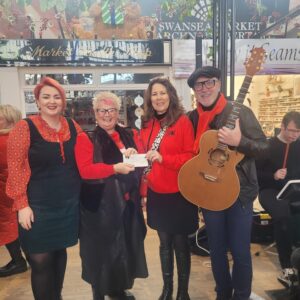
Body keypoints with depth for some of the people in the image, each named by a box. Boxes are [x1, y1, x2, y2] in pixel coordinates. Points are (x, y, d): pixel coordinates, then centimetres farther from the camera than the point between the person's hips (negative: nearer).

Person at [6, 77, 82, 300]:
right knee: (41, 261, 3)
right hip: (39, 206, -4)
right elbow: (15, 168, -11)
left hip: (69, 204, 5)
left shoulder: (72, 126, 3)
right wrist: (21, 204, -14)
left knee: (59, 252, 19)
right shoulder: (25, 127, -10)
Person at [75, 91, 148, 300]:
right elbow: (85, 170, -16)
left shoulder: (130, 135, 9)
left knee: (127, 245, 15)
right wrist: (115, 168, -28)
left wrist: (135, 155, -14)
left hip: (127, 201, 5)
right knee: (101, 248, 6)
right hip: (99, 205, -5)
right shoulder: (86, 138, -4)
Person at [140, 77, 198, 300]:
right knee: (164, 242, 16)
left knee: (180, 242, 9)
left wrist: (163, 158, -22)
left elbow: (191, 157, -12)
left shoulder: (183, 121, -9)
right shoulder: (147, 124, 6)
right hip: (156, 194, 5)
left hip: (179, 193, -4)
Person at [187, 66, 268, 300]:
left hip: (239, 191, -3)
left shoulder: (239, 112, -10)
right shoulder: (193, 117, 2)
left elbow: (263, 146, -10)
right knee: (216, 250, 16)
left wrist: (239, 141, -27)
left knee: (240, 251, 6)